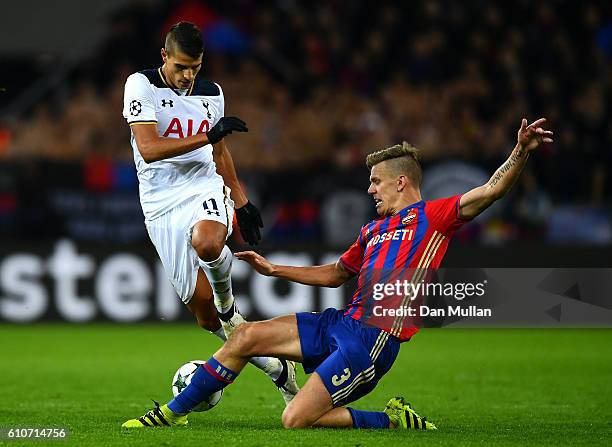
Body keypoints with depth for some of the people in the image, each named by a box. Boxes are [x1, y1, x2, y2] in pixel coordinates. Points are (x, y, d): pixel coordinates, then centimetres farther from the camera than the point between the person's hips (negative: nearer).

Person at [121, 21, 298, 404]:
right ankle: (278, 370, 9)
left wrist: (241, 201, 26)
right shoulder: (141, 85, -4)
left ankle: (228, 306, -7)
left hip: (204, 188, 1)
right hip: (162, 204, -1)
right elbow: (148, 149, -16)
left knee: (207, 243, -38)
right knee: (203, 310, -5)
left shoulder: (212, 93, 11)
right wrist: (208, 136, -19)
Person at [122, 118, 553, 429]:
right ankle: (175, 411, 14)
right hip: (339, 324, 8)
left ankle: (393, 420, -1)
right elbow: (335, 274, 34)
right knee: (246, 336, 3)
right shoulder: (372, 230, 21)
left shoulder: (433, 217, -2)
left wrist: (521, 152, -29)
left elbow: (492, 189, -13)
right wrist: (273, 269, 33)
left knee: (296, 420, -18)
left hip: (372, 341, -8)